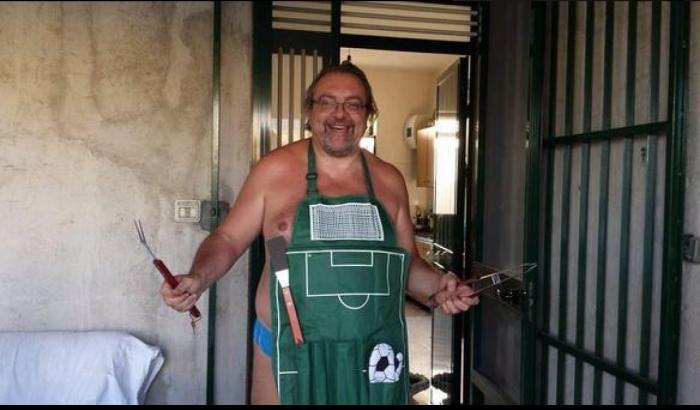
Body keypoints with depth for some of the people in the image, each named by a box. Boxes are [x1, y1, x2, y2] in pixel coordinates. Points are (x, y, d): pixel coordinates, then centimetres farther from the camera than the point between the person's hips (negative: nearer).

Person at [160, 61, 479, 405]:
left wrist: (437, 285, -7)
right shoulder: (274, 169, -6)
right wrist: (197, 279, -15)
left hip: (373, 357, 3)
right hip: (288, 352, -2)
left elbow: (408, 263, 11)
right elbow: (227, 240, 1)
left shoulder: (390, 181, 3)